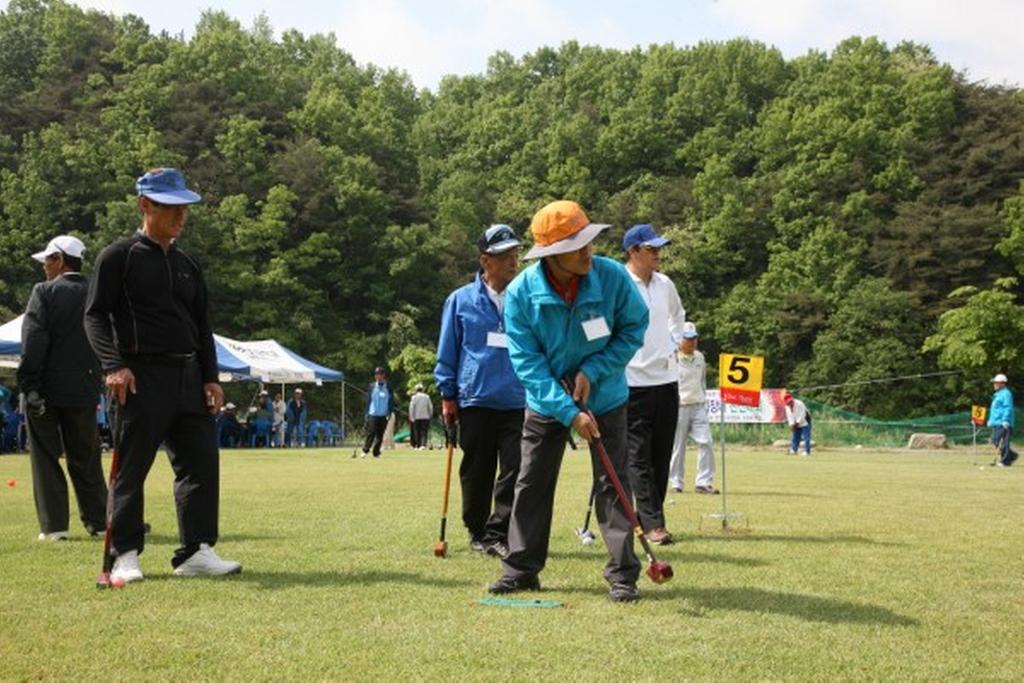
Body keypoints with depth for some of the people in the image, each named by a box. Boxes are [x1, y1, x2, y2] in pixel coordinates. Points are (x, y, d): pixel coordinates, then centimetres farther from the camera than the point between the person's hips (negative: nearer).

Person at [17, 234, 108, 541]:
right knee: (85, 459, 12)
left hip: (47, 389, -4)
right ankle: (98, 521, 13)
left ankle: (54, 525, 2)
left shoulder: (44, 292, -6)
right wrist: (96, 379, 13)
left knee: (46, 458, 4)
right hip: (84, 389, 4)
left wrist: (30, 386, -12)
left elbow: (33, 343, -12)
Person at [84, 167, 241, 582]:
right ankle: (125, 556, 8)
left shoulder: (188, 265, 18)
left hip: (188, 376, 6)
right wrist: (114, 365, -18)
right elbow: (95, 315, -4)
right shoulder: (119, 257, 0)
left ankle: (196, 552, 6)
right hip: (142, 378, -6)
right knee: (131, 469, -1)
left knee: (201, 463, 1)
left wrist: (211, 377, 10)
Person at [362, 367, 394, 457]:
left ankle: (376, 453, 11)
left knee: (380, 435, 3)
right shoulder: (372, 386, 5)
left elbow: (391, 401, 5)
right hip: (373, 414, -1)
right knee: (371, 433, -11)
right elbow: (368, 400, 8)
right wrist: (367, 413, 2)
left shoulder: (388, 387, 3)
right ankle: (365, 450, -5)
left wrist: (389, 413, -5)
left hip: (383, 416, 1)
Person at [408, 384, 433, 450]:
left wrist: (411, 417, -4)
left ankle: (418, 446, 13)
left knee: (417, 432, 8)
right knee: (424, 432, -1)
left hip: (417, 417, -1)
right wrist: (430, 415, 16)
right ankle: (423, 445, -19)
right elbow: (431, 407, 6)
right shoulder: (427, 397, 4)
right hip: (425, 417, 1)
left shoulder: (414, 397, -3)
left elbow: (411, 407, -7)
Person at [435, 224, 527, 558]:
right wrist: (448, 396, 5)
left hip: (518, 401, 0)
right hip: (474, 400, 0)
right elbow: (447, 352, 8)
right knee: (477, 472, 9)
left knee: (515, 470, -7)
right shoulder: (460, 301, 3)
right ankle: (477, 531, 24)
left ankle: (499, 531, 1)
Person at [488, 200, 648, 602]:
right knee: (532, 483, 6)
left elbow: (634, 328, -7)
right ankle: (521, 569, 17)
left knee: (612, 483, -2)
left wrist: (592, 371, -19)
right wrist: (568, 413, -26)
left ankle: (622, 574, 4)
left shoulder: (613, 277, -22)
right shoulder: (520, 294, -22)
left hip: (605, 398, 0)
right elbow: (526, 363, -20)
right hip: (546, 403, 1)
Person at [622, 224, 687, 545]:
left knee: (661, 455, 9)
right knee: (638, 457, -5)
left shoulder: (665, 285, 10)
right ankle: (653, 523, -5)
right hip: (632, 382, -7)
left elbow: (678, 315, 30)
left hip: (667, 378, 7)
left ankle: (645, 518, 18)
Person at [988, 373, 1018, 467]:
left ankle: (1005, 461, -5)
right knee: (995, 441, 11)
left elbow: (1008, 408, -18)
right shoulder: (997, 394, 22)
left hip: (1003, 424, -11)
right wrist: (991, 421, 27)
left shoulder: (1006, 393, -10)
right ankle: (1012, 455, 20)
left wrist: (1005, 421, -23)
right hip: (996, 423, 11)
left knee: (1002, 442, -9)